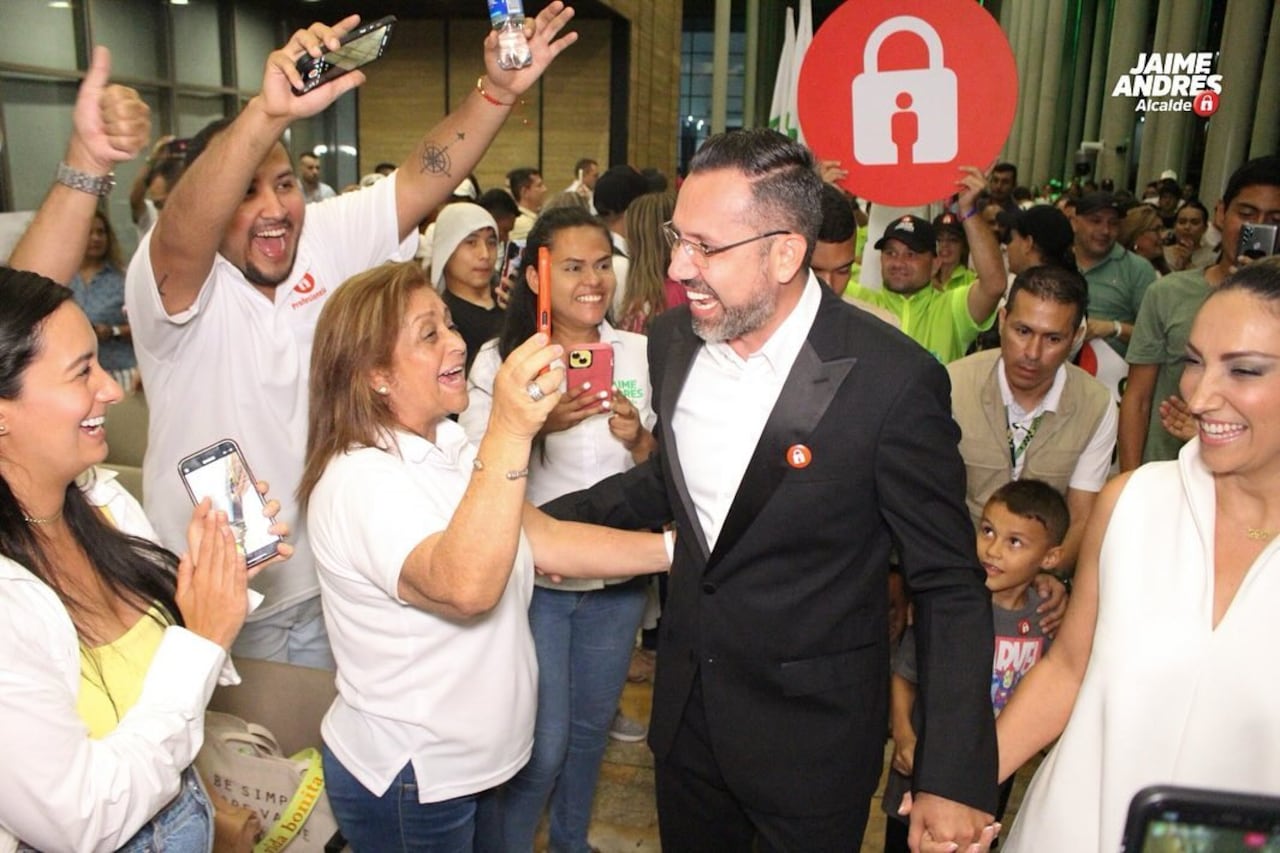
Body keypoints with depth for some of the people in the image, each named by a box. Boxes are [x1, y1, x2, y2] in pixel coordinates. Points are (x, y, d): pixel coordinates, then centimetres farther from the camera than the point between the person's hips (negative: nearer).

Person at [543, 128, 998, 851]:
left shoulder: (893, 379, -23)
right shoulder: (673, 339, -5)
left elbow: (951, 585, -15)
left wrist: (955, 780, -18)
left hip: (813, 737, -5)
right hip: (686, 706, 5)